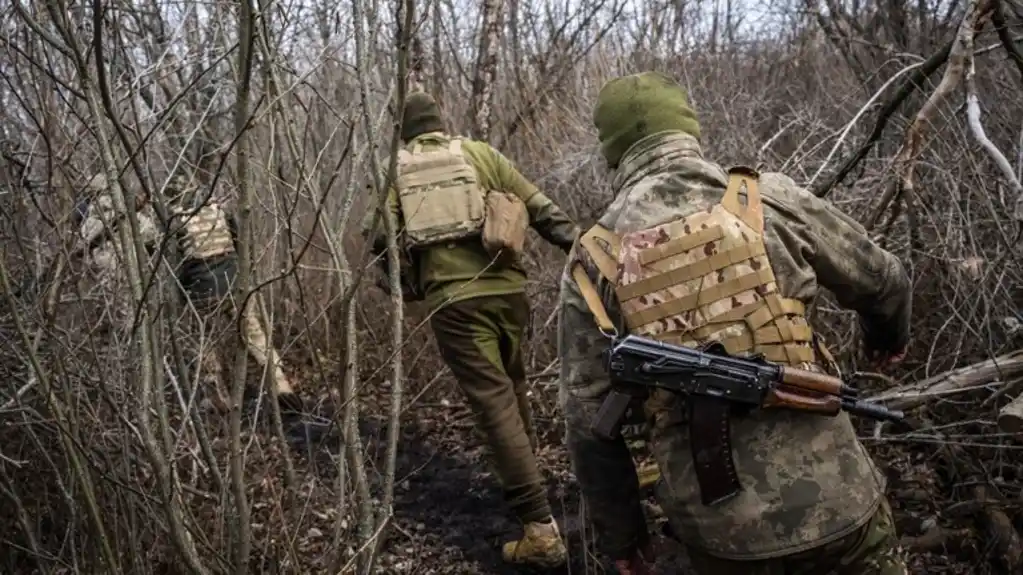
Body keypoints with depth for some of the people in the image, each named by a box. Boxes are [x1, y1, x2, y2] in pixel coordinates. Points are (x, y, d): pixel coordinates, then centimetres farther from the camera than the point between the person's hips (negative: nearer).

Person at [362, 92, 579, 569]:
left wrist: (405, 285, 14)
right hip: (505, 288, 2)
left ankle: (540, 526, -9)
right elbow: (541, 209, 5)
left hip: (450, 299, -2)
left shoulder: (395, 169, 11)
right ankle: (521, 475, 40)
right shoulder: (480, 153, 11)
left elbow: (378, 236, 0)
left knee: (493, 400, -5)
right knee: (512, 387, 23)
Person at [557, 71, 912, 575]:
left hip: (716, 525, 2)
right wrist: (889, 337, 34)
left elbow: (588, 421, 0)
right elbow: (881, 281, 11)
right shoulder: (766, 199, -3)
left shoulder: (591, 263, -2)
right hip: (830, 498, -1)